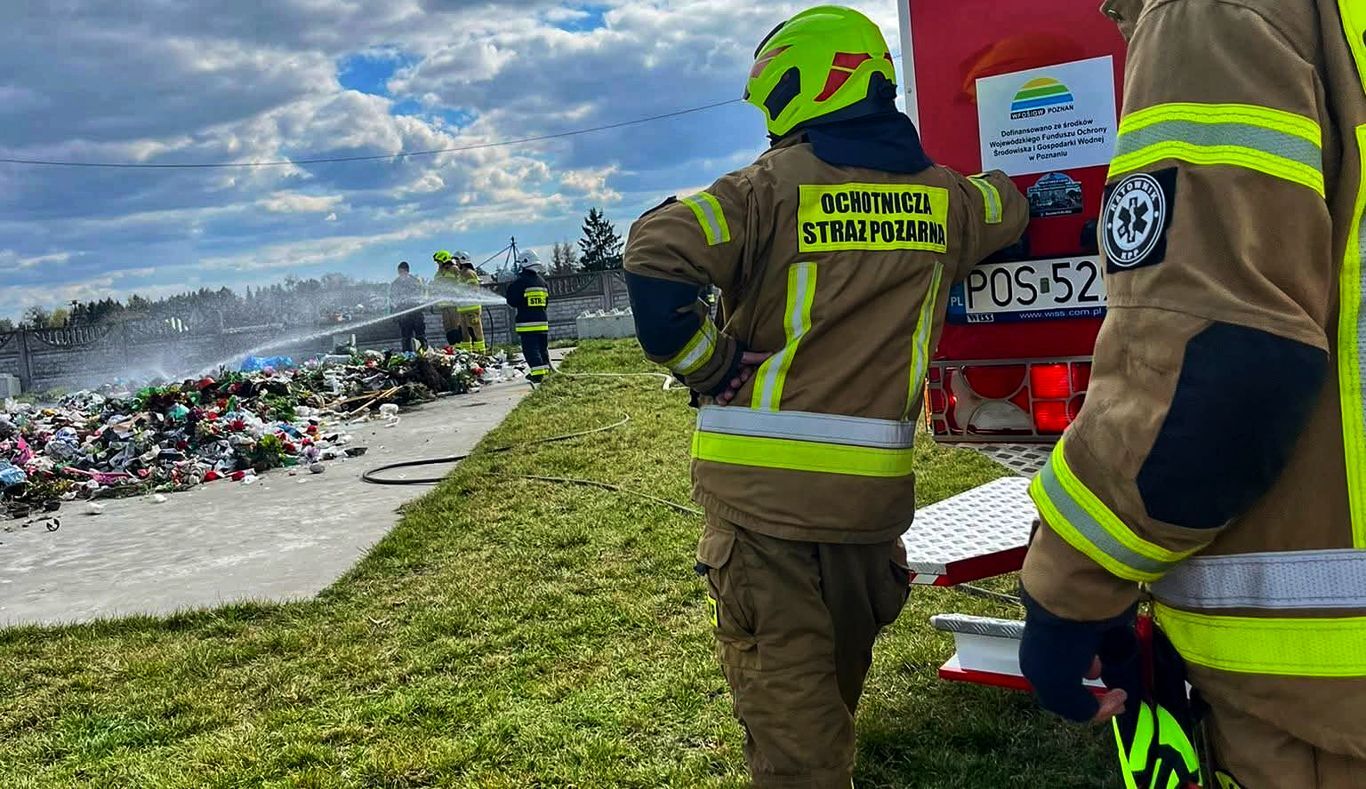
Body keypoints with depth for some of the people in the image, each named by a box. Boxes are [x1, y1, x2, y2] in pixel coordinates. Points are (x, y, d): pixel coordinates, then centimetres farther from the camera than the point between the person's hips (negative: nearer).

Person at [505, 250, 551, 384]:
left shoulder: (520, 282, -11)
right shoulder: (542, 282, 9)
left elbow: (511, 302, -8)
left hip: (526, 323, -6)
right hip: (542, 321, 6)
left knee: (531, 349, -5)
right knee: (543, 348, 14)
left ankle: (537, 374, -11)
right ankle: (545, 370, 18)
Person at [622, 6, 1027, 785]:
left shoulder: (773, 186, -8)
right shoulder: (944, 196, 8)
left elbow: (656, 254, -21)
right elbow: (1008, 205, 30)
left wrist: (705, 363, -10)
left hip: (765, 484, -5)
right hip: (874, 488, 5)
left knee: (784, 685, 4)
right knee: (840, 666, 25)